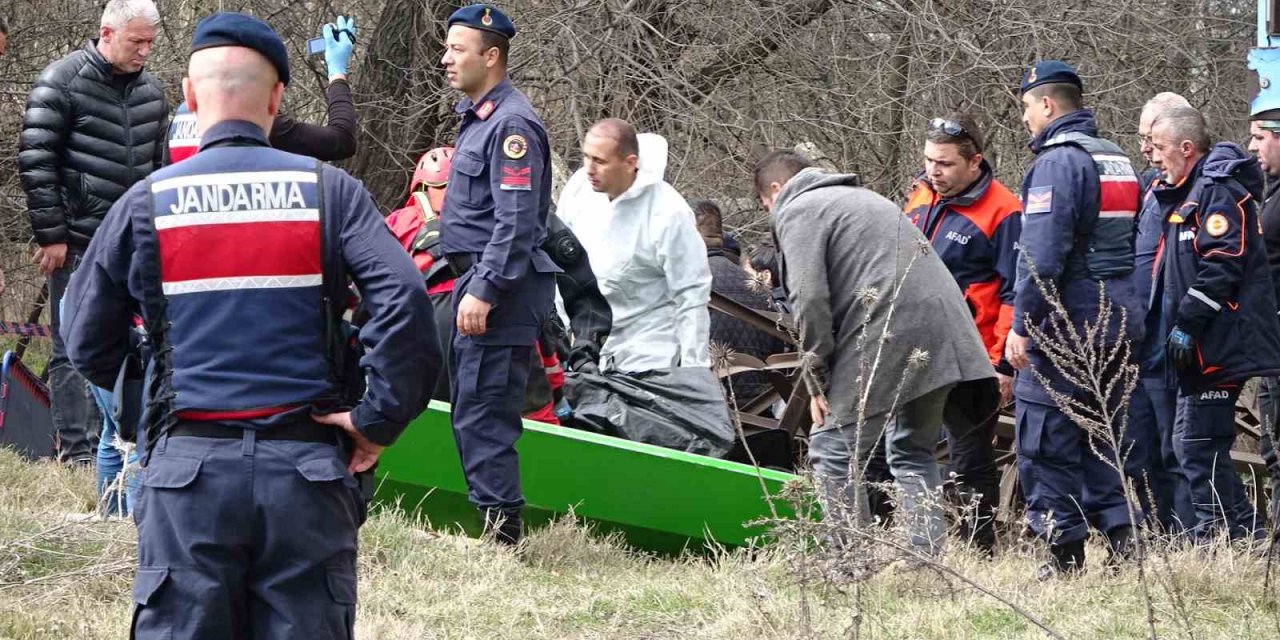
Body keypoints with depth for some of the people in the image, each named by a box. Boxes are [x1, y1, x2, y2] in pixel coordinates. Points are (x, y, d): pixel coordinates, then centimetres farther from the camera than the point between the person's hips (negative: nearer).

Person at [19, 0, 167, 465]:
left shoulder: (151, 92, 12)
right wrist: (51, 235, -12)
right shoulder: (62, 82, -7)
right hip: (78, 240, -6)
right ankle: (77, 451, 0)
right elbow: (35, 161, -10)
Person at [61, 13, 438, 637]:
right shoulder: (328, 192, 2)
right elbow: (403, 298, -11)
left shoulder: (146, 204, 3)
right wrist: (379, 419, -5)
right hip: (305, 467, 0)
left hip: (188, 468, 0)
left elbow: (86, 343, 9)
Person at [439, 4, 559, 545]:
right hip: (476, 282, 11)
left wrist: (483, 291, -25)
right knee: (468, 405, 14)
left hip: (501, 288, -11)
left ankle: (500, 526, -10)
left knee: (483, 411, -11)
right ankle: (487, 515, 20)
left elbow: (516, 222, -21)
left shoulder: (511, 125, -15)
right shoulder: (477, 116, 18)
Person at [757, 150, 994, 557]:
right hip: (944, 336, 9)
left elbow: (809, 298, -10)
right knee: (913, 452, 21)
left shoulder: (798, 211, 3)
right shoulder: (861, 198, 32)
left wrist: (818, 376, -4)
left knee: (834, 454, 0)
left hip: (887, 338, -9)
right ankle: (925, 558, 15)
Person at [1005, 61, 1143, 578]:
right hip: (1118, 323, 9)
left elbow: (1042, 254, -20)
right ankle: (1120, 531, 9)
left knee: (1044, 440, -3)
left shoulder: (1058, 161, -13)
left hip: (1064, 327, -9)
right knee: (1097, 435, 16)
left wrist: (1022, 324, -18)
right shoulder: (1117, 161, 16)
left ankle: (1065, 550, -3)